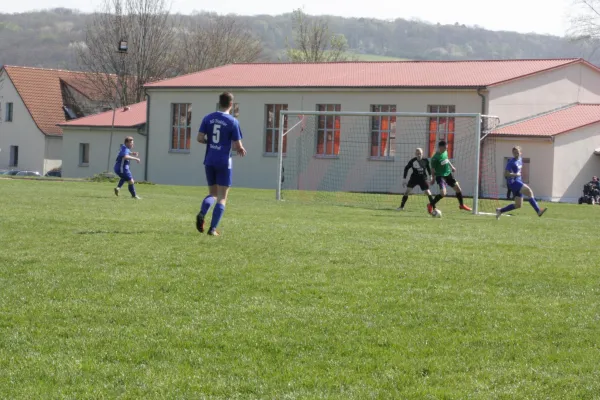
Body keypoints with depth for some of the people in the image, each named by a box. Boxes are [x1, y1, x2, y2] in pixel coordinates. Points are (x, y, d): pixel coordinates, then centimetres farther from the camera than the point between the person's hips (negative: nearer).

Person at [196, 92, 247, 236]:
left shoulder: (208, 118, 3)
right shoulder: (233, 122, -8)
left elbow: (200, 138, -1)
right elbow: (237, 146, -8)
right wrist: (241, 149, 14)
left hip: (209, 161, 4)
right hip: (224, 162, -4)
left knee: (213, 194, 16)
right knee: (222, 198, 4)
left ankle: (202, 213, -13)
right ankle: (213, 228, -5)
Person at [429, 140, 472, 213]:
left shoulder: (445, 152, -1)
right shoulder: (435, 158, -23)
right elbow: (433, 170, -15)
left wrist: (451, 166, 25)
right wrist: (433, 179, -12)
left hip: (448, 174, 8)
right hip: (440, 176, -8)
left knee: (457, 188, 11)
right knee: (443, 193, -20)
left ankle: (461, 205, 31)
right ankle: (431, 205, 0)